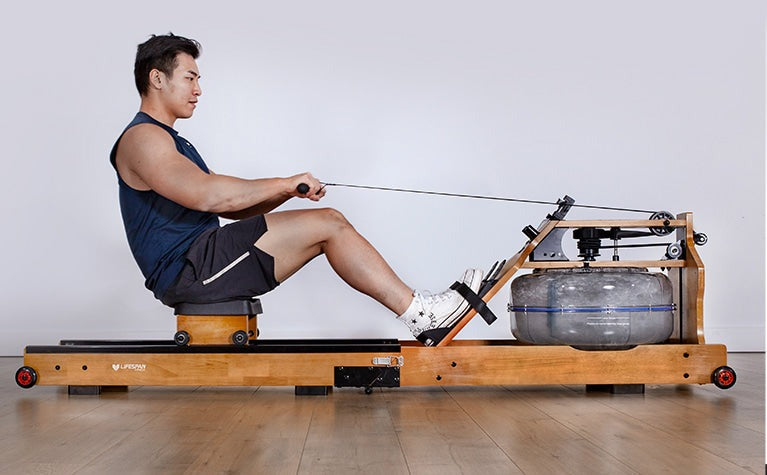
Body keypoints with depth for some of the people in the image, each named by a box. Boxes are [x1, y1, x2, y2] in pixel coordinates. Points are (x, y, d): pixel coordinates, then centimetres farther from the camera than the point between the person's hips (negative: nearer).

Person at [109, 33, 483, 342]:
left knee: (329, 223, 2)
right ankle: (419, 313, -7)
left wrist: (286, 193, 5)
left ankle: (417, 311, -2)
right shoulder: (142, 138, -8)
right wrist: (284, 184, -15)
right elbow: (206, 195, -25)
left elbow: (231, 208, 21)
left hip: (199, 266, 10)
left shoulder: (169, 141, 25)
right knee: (327, 225, -14)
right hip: (186, 270, -10)